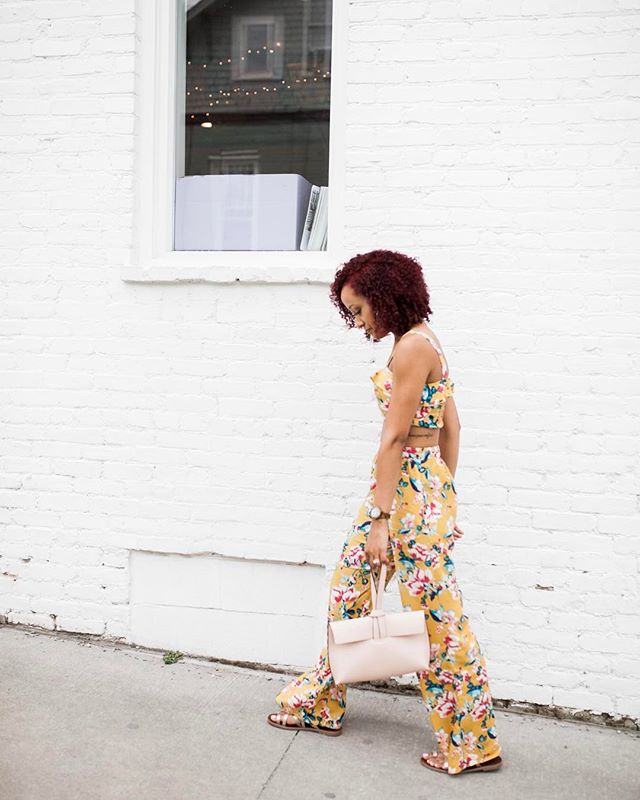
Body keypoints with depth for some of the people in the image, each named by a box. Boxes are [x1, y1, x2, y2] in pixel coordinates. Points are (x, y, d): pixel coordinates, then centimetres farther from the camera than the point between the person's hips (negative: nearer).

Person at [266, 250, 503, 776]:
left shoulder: (412, 346, -17)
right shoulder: (421, 342, 13)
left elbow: (394, 438, -19)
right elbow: (451, 426, 15)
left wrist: (380, 518, -17)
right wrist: (444, 492, 18)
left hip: (410, 487, -10)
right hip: (427, 480, 10)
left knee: (434, 614, 0)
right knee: (348, 588, 16)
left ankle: (472, 744, 16)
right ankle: (321, 704, 31)